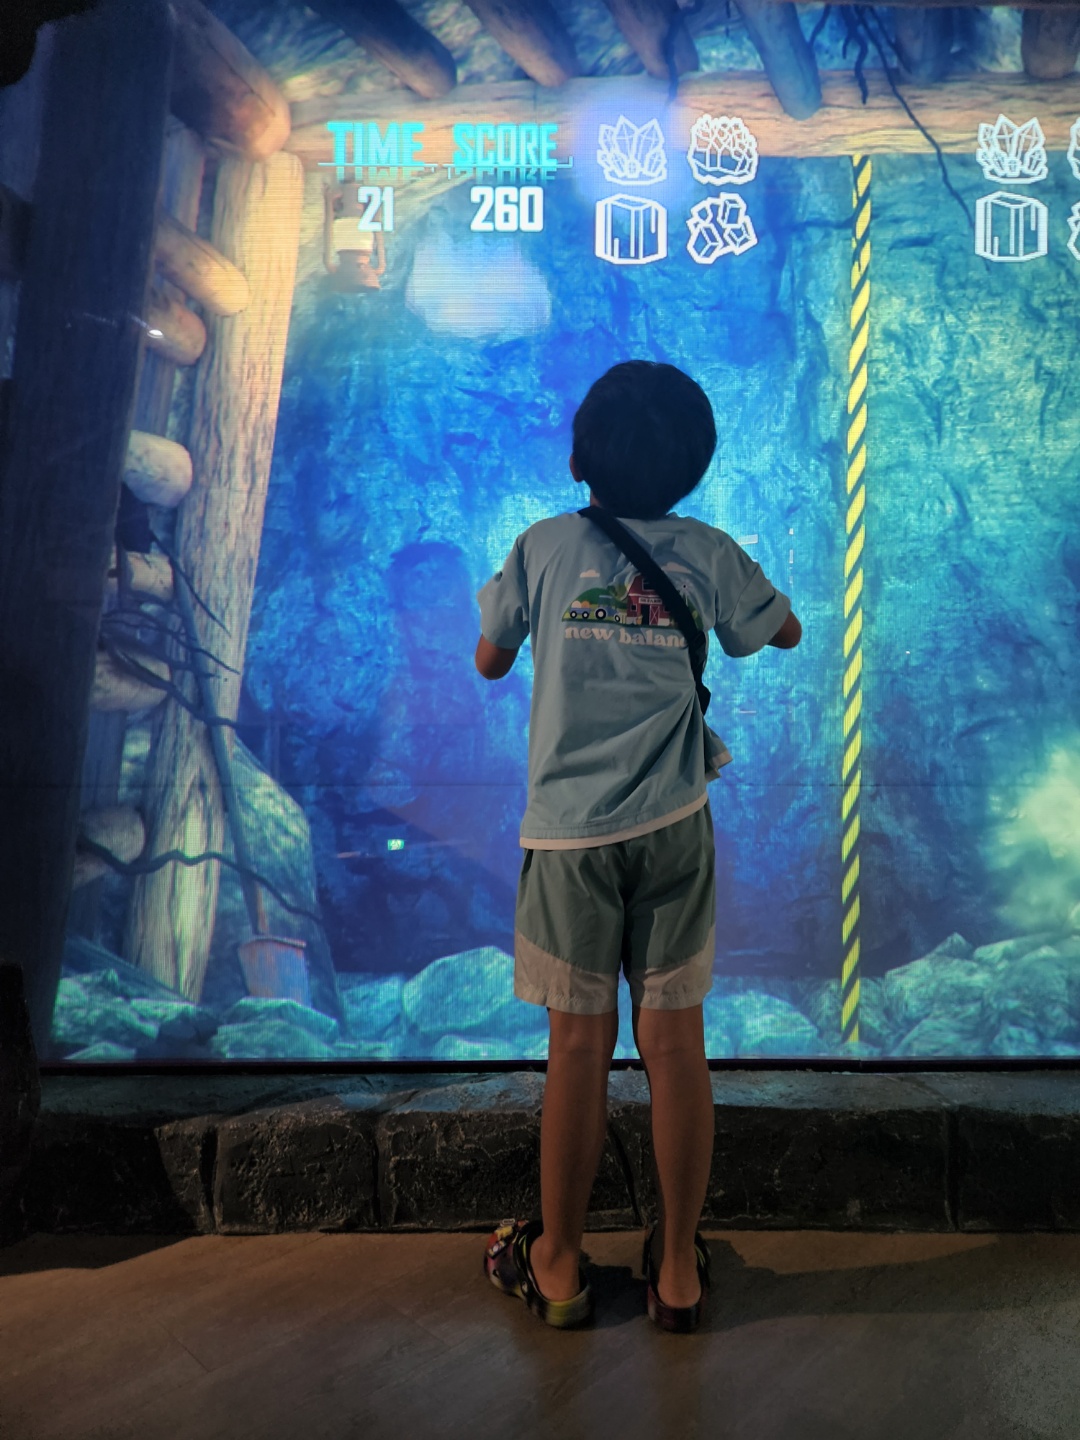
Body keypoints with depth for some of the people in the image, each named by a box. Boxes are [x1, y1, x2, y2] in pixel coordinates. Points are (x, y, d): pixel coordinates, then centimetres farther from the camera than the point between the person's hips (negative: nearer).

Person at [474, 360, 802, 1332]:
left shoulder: (544, 546, -1)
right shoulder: (709, 554, 2)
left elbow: (489, 662, 9)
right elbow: (786, 632, 19)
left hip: (569, 828, -1)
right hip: (673, 826, 1)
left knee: (581, 1043, 8)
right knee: (675, 1039, 8)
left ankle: (558, 1264, 25)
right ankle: (679, 1268, 23)